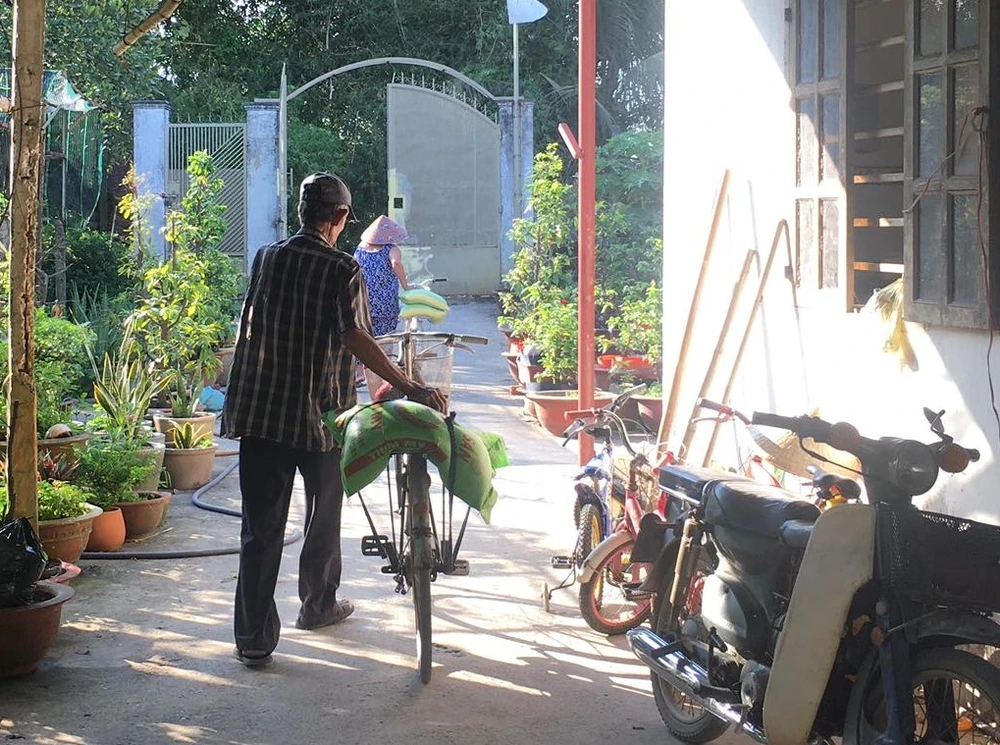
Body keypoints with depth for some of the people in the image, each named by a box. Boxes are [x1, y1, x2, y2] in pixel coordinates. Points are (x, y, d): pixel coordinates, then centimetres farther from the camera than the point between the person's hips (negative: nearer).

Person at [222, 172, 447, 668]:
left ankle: (254, 639, -4)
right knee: (323, 516, 20)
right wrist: (409, 388, -20)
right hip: (320, 414, -3)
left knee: (261, 526, 1)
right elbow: (356, 338, -19)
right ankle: (317, 605, 36)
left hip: (259, 412, 3)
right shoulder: (342, 269, -8)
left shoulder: (266, 258, 7)